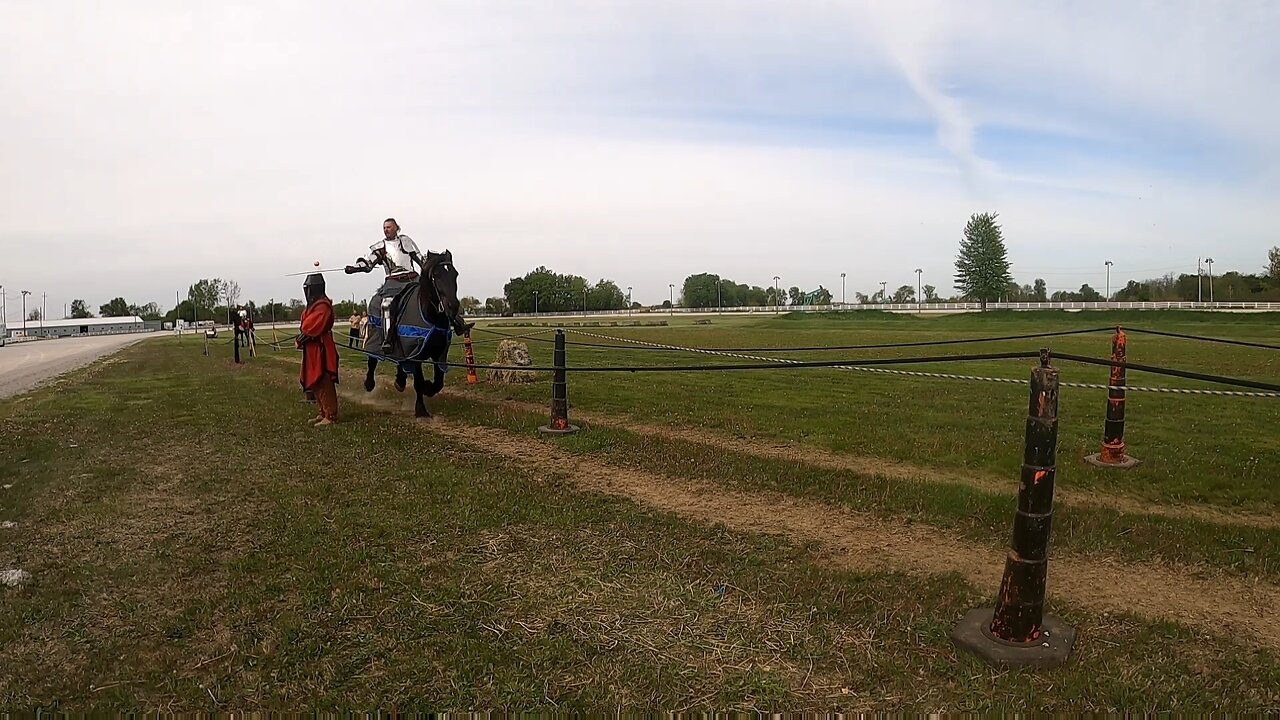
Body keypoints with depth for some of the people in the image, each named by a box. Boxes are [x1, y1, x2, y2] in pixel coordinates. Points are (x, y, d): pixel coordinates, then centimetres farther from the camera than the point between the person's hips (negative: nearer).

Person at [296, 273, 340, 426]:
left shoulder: (322, 306, -16)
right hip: (312, 350, 11)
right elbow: (307, 326, 18)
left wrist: (300, 340, -10)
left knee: (324, 384, -8)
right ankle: (324, 413, 24)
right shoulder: (313, 305, 17)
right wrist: (300, 340, 3)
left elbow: (313, 328, -21)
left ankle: (331, 416, -3)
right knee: (315, 384, 15)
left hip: (320, 350, -11)